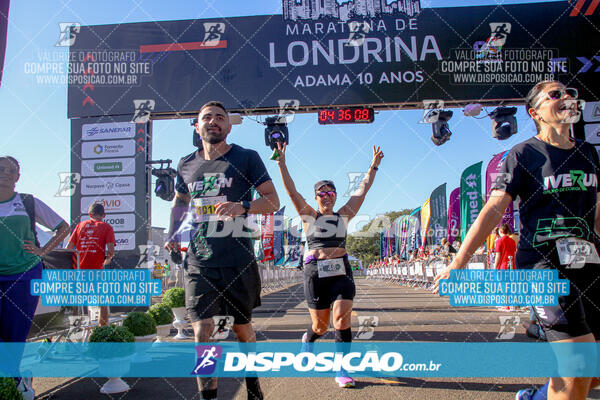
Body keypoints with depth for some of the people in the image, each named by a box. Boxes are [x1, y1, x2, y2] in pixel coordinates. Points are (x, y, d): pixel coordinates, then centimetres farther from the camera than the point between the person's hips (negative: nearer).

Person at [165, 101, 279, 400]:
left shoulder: (246, 157, 0)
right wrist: (173, 235, 13)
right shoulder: (186, 165, 11)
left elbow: (272, 201, -4)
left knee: (242, 328, 13)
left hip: (238, 262, -2)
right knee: (202, 333, -6)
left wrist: (242, 207, -22)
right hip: (197, 262, 2)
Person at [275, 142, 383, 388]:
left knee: (342, 318, -14)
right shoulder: (309, 216, 7)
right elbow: (291, 191, 0)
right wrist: (282, 163, -7)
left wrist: (374, 166, 9)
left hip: (341, 271, 1)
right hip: (315, 273, -1)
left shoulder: (343, 215, 12)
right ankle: (307, 340, 43)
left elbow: (362, 190, 11)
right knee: (321, 325, 6)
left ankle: (341, 369, -3)